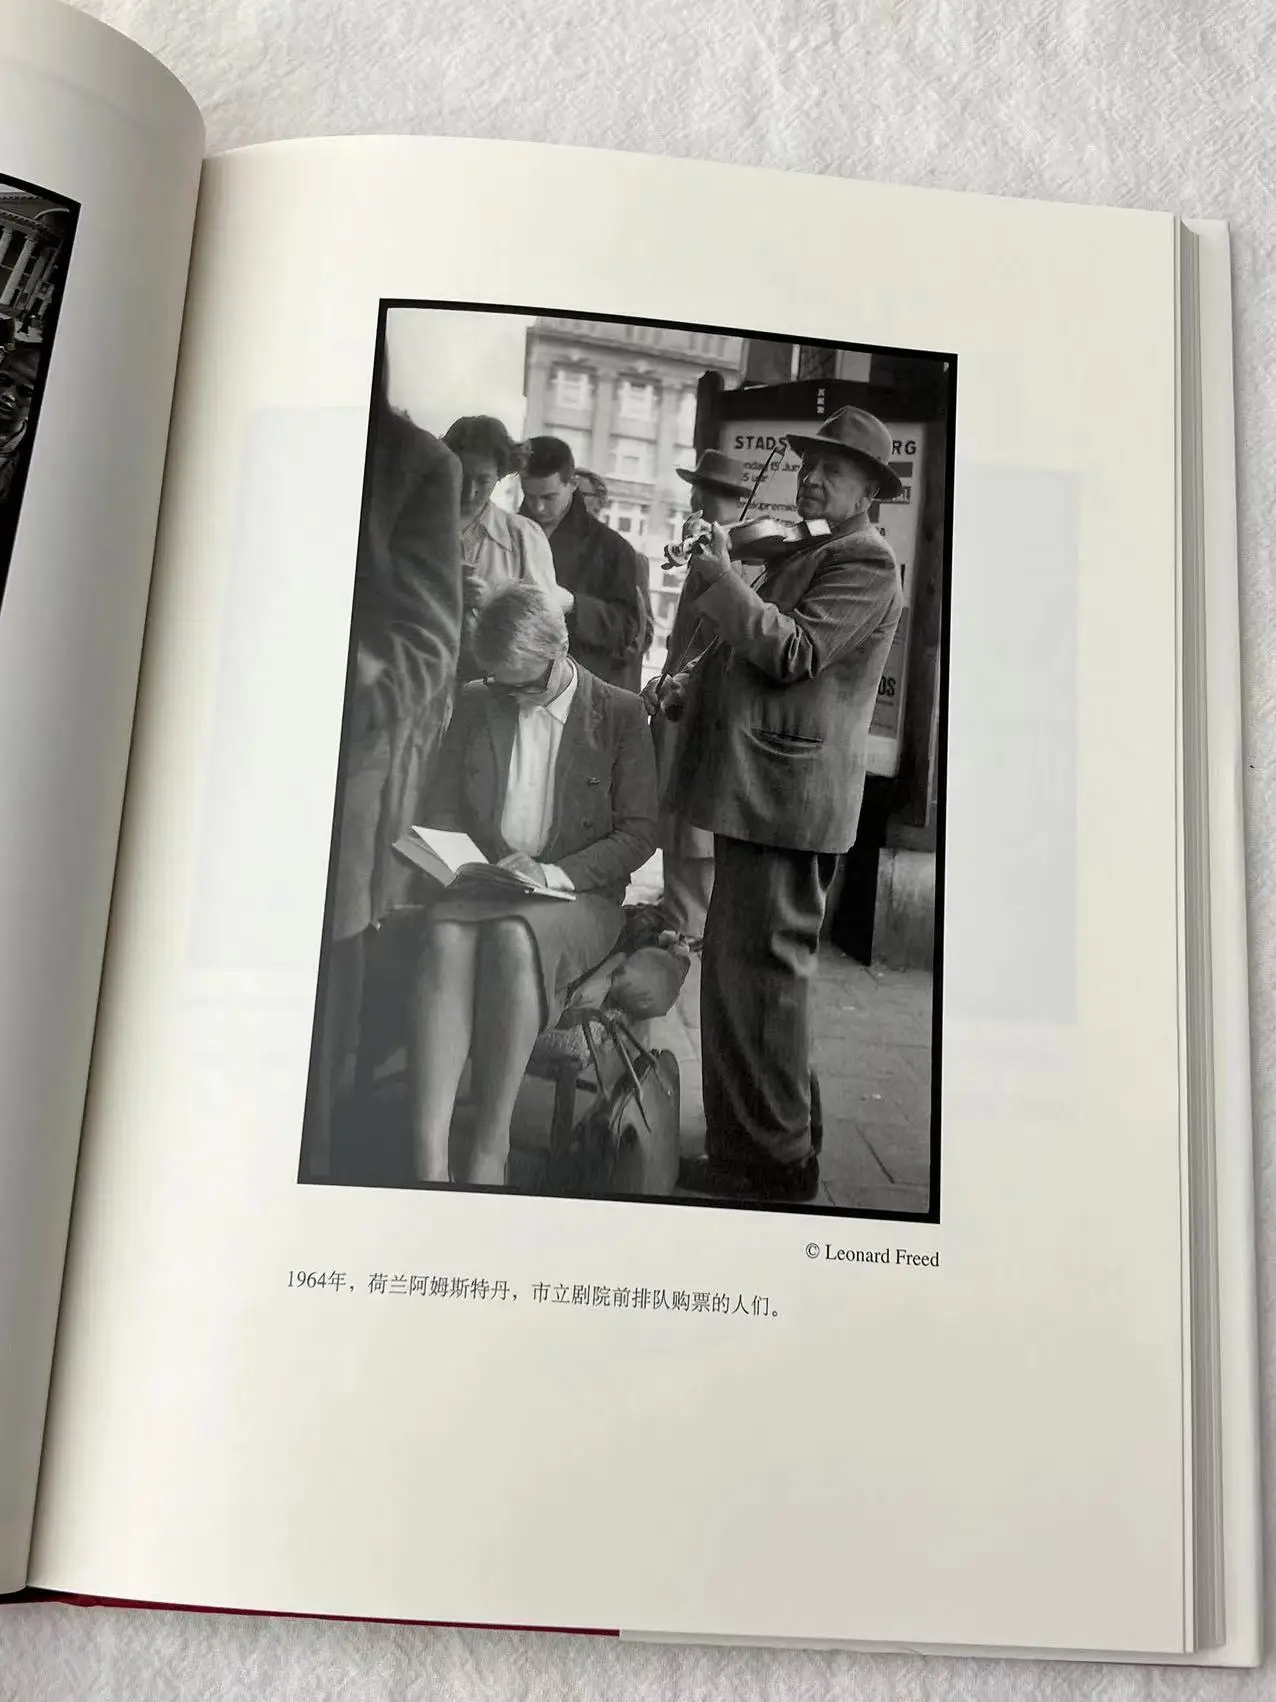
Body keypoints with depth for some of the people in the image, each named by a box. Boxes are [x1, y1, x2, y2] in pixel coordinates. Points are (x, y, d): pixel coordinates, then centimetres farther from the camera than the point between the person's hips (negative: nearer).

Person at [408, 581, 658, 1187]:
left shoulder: (620, 714, 2)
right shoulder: (476, 703, 13)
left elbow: (639, 832, -1)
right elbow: (443, 808, 16)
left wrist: (553, 873, -15)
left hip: (580, 896, -2)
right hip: (483, 886, 2)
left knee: (513, 934, -38)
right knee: (446, 935, -35)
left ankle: (489, 1153, -32)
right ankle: (429, 1163, -41)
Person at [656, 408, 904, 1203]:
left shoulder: (868, 563, -8)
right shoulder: (800, 554, 23)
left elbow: (794, 652, -19)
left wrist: (722, 576, -15)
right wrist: (697, 684, 13)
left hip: (788, 791, -11)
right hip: (753, 786, 11)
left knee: (763, 967, -9)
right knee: (732, 966, 15)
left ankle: (778, 1161, 0)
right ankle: (739, 1150, 26)